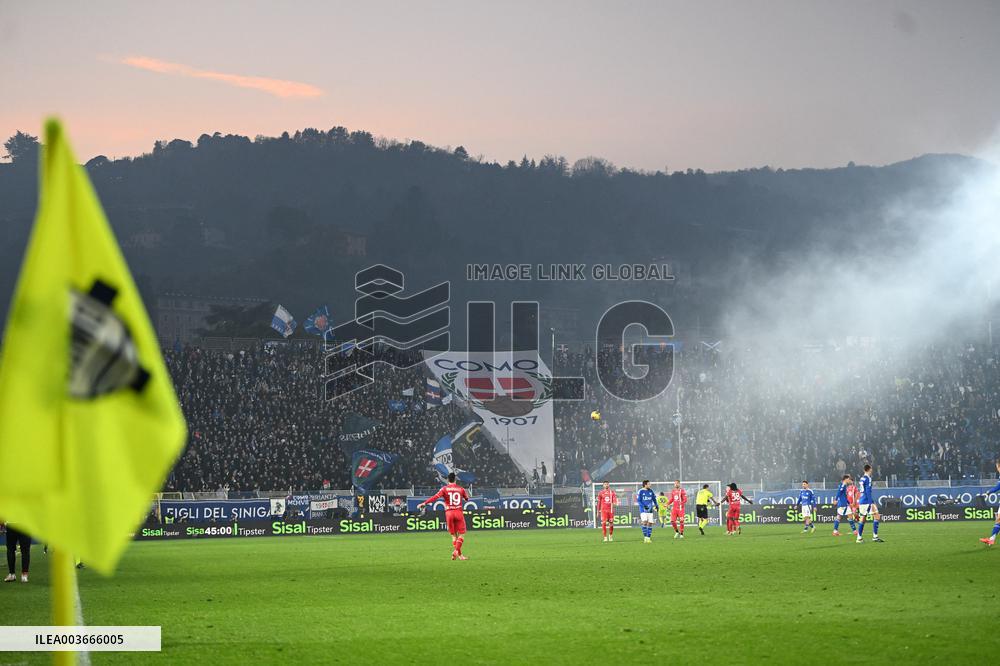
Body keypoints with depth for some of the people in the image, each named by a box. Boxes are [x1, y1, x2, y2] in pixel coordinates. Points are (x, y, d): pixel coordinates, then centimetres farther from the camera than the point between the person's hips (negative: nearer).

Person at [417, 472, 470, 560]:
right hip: (458, 512, -1)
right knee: (461, 534, 3)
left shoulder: (444, 489, -1)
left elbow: (435, 497, -13)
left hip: (449, 513, 1)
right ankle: (456, 551, -15)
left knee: (453, 535, 11)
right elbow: (467, 498, 20)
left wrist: (424, 503, -13)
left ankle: (459, 554, 8)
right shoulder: (461, 489, 4)